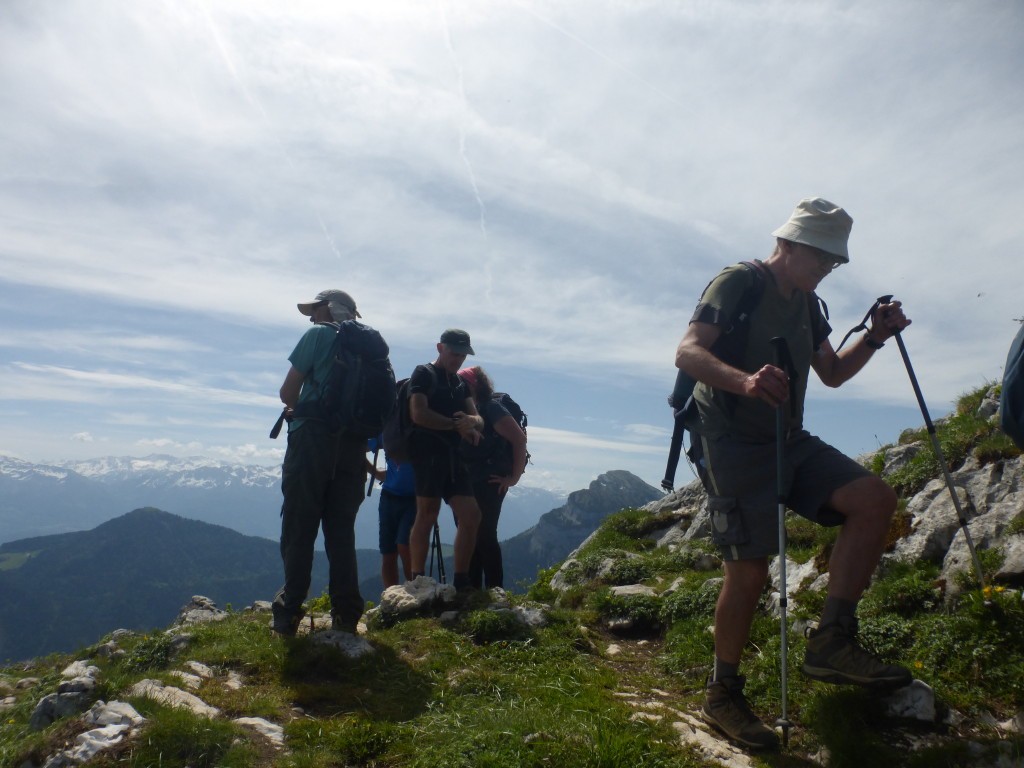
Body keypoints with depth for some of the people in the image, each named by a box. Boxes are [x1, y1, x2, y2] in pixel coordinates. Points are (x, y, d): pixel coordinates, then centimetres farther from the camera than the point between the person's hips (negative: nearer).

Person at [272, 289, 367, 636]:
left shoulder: (318, 335, 1)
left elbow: (288, 392, -2)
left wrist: (297, 407, 17)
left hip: (314, 438, -5)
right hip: (353, 445, 5)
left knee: (298, 530, 2)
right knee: (341, 531, 9)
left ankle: (289, 612, 4)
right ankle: (346, 614, 10)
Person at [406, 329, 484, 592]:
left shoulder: (459, 383, 23)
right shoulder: (424, 374, 2)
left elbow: (479, 419, 15)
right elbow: (418, 413, -13)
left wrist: (471, 421, -10)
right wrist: (457, 425, -7)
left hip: (452, 455, 7)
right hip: (428, 451, -7)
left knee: (471, 515, 1)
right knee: (427, 513, -12)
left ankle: (461, 582, 8)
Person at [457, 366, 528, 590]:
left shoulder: (491, 408, -9)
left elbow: (520, 439, -15)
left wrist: (514, 477, -13)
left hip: (489, 483, -8)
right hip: (468, 483, 8)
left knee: (485, 536, -7)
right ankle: (472, 590, 18)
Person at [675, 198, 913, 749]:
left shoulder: (806, 303, 16)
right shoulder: (737, 283, -9)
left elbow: (832, 373, 22)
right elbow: (687, 352, -22)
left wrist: (874, 338, 5)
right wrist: (743, 380, -40)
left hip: (790, 441, 8)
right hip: (734, 445, -8)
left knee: (875, 499, -11)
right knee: (749, 572, -8)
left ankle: (832, 643, -4)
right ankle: (722, 695, 13)